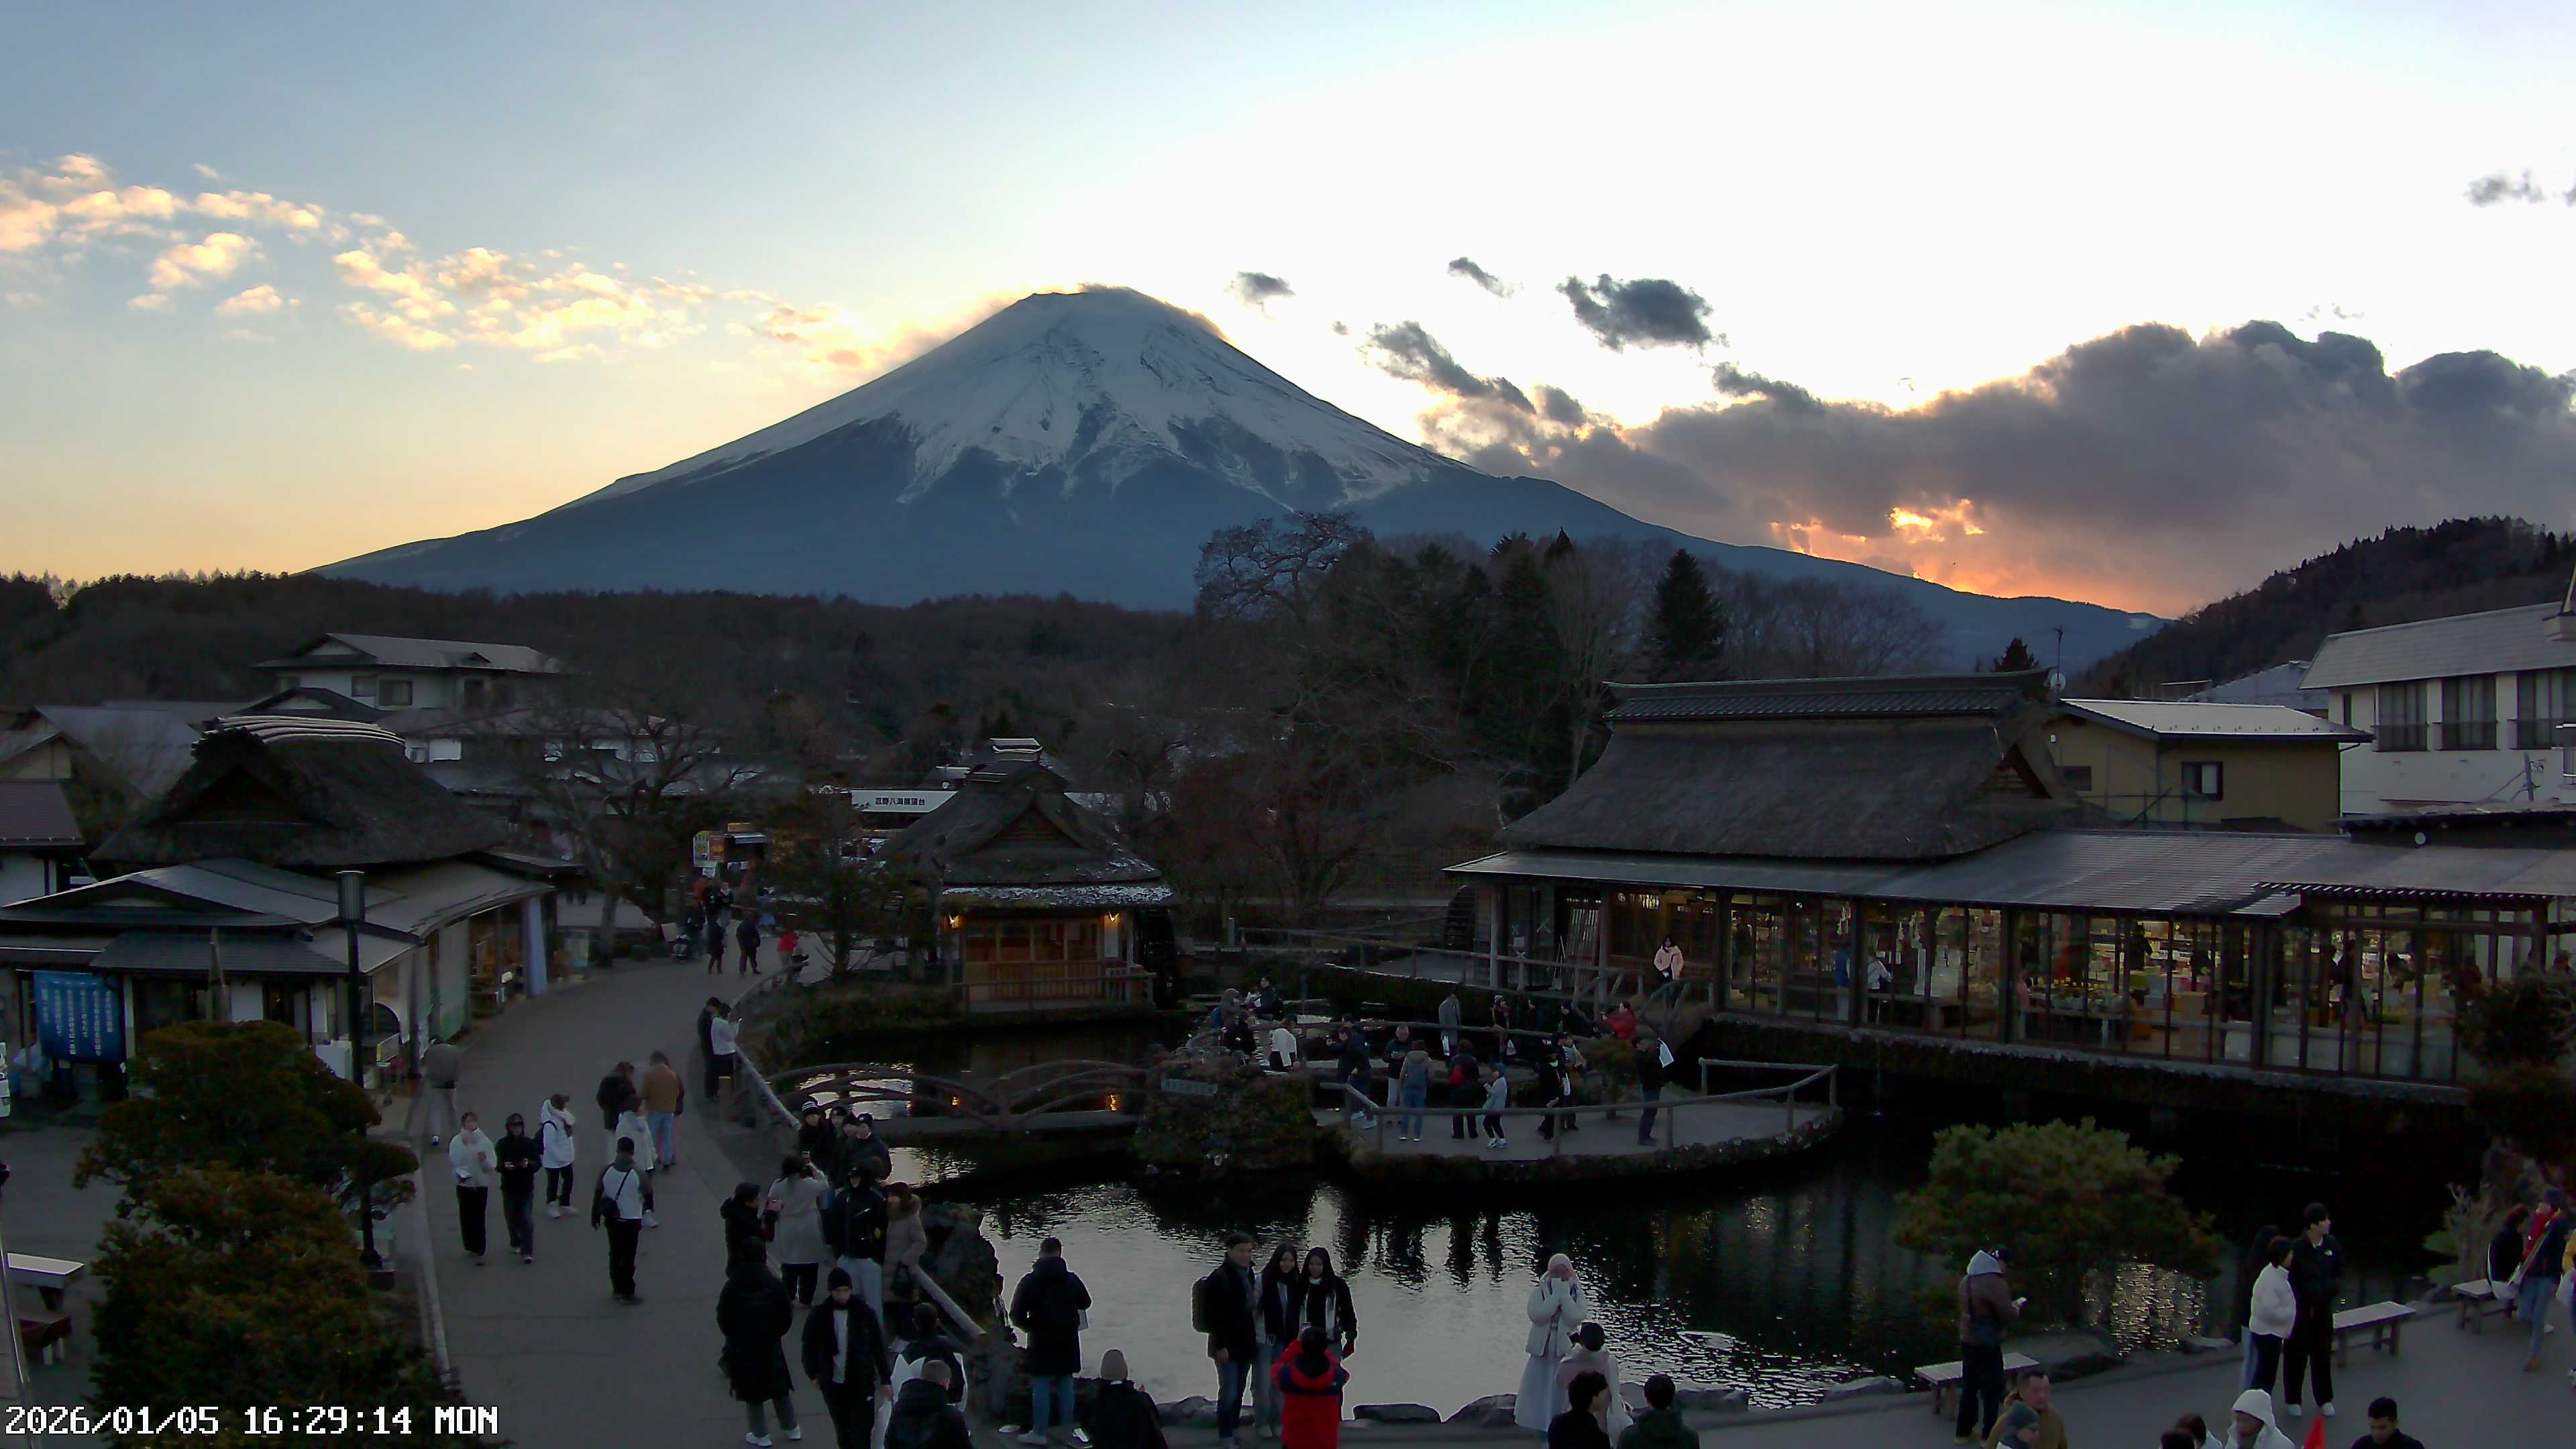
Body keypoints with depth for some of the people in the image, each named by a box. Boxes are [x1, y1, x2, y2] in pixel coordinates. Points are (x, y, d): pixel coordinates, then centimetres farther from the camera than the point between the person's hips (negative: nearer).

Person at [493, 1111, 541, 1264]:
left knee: (527, 1220, -8)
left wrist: (528, 1164, -24)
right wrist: (505, 1166, -26)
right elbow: (496, 1165, -4)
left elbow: (538, 1164, -3)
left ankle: (527, 1252, -6)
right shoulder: (502, 1144, -3)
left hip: (527, 1188, -1)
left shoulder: (529, 1143, -4)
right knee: (511, 1219, 13)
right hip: (509, 1187, 2)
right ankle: (515, 1243, 38)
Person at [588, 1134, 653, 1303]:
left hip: (612, 1219, 4)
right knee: (628, 1257, 4)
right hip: (631, 1220, -4)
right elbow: (648, 1193, -5)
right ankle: (627, 1293, 8)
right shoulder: (637, 1173, -17)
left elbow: (597, 1193, -2)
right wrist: (648, 1206, 18)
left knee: (615, 1254, 18)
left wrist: (595, 1215, 11)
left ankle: (617, 1288, 28)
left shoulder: (606, 1170, -8)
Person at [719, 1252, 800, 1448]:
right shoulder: (775, 1285, -10)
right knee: (780, 1388, 17)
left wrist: (734, 1336, 10)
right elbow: (787, 1317, -5)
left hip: (743, 1349, -2)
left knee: (752, 1393, 10)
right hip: (771, 1346, 2)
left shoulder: (732, 1287, -13)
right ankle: (792, 1429, 25)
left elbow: (723, 1320, -8)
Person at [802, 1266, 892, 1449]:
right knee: (842, 1429, 13)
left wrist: (885, 1379, 1)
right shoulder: (819, 1316, -6)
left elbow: (878, 1348, -1)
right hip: (833, 1384, 1)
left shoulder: (864, 1313, -7)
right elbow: (809, 1347, 8)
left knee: (863, 1429, -6)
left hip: (862, 1383, -1)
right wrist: (813, 1374, 8)